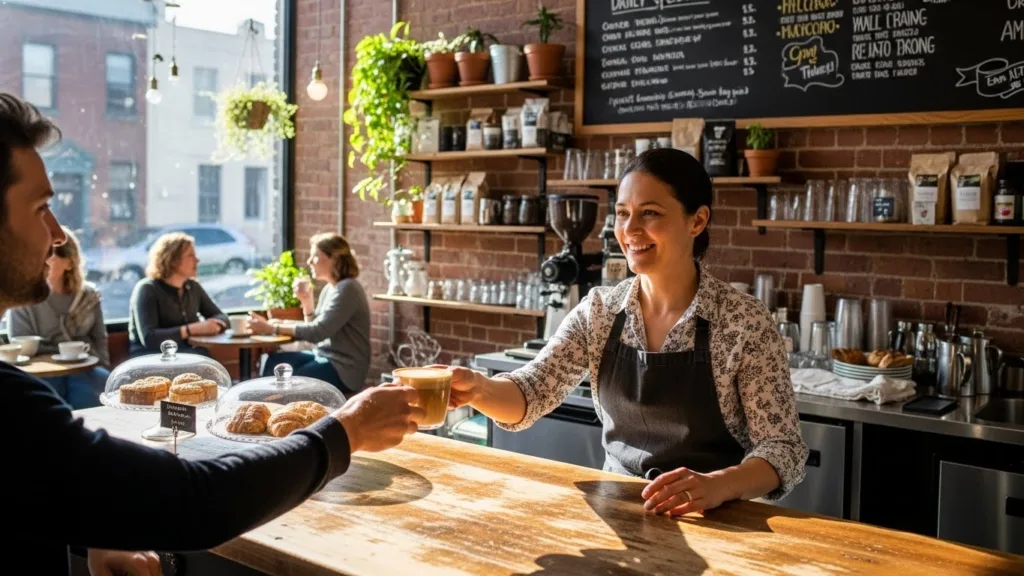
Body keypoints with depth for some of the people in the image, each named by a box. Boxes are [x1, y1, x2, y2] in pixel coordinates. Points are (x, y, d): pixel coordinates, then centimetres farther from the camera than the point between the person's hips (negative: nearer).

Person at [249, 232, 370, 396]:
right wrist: (306, 301, -1)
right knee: (273, 362, 0)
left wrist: (272, 328, -23)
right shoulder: (329, 289, 11)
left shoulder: (347, 289, -17)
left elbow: (318, 332, -23)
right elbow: (316, 330, 12)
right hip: (325, 357, 9)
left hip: (344, 369, -9)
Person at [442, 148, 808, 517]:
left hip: (711, 519, -2)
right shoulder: (599, 310, 2)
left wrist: (718, 485, -30)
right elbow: (532, 393, -5)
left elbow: (783, 449, -10)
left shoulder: (746, 322, -10)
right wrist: (478, 388, -27)